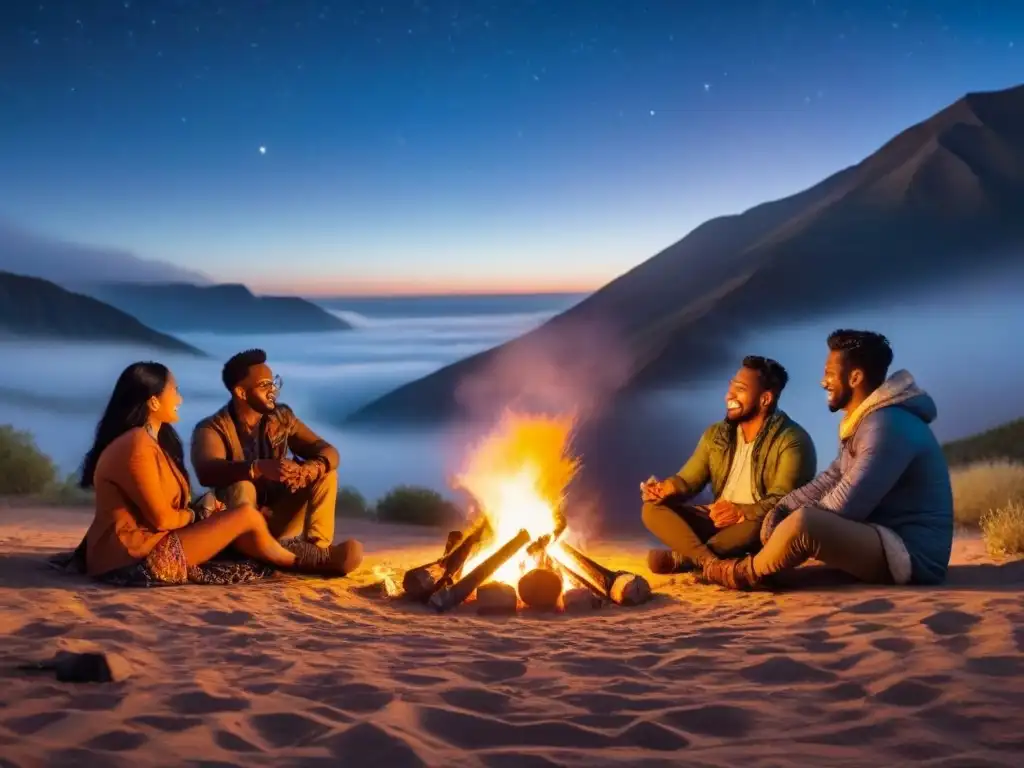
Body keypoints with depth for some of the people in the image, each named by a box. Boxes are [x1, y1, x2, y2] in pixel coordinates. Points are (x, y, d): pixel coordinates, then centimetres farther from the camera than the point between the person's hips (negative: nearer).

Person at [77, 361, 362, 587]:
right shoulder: (137, 446, -18)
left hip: (144, 548, 10)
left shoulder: (147, 440, 15)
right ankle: (304, 563, 16)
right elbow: (160, 518, -17)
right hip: (134, 559, -10)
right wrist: (195, 514, 2)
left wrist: (199, 513, -2)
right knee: (246, 515, -7)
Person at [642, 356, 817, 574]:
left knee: (762, 523, -41)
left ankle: (683, 557, -26)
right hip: (718, 522, 6)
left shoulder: (792, 440, -11)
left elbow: (784, 501, -21)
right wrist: (664, 488, -13)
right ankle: (710, 563, -38)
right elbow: (688, 480, 10)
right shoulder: (715, 434, 10)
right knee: (653, 508, -14)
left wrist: (743, 513, -39)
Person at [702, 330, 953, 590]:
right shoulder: (864, 421, 14)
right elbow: (831, 480, 19)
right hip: (887, 541, 11)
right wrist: (781, 509, 3)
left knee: (802, 524, -29)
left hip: (912, 553, -11)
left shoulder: (889, 425, -19)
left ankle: (748, 572, -5)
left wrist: (790, 519, -11)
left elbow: (846, 506, -23)